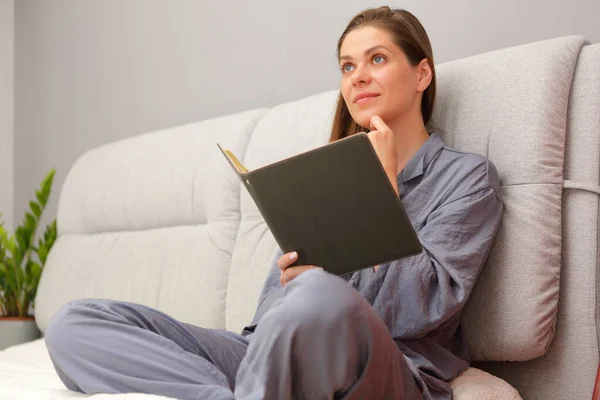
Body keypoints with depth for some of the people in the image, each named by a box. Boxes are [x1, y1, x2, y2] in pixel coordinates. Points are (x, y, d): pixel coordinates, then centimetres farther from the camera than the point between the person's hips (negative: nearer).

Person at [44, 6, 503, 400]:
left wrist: (384, 184, -2)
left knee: (317, 294, -42)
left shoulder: (467, 175, 8)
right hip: (279, 356, 6)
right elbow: (273, 306, 14)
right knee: (76, 323, -12)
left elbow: (421, 311, -7)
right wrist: (293, 276, -9)